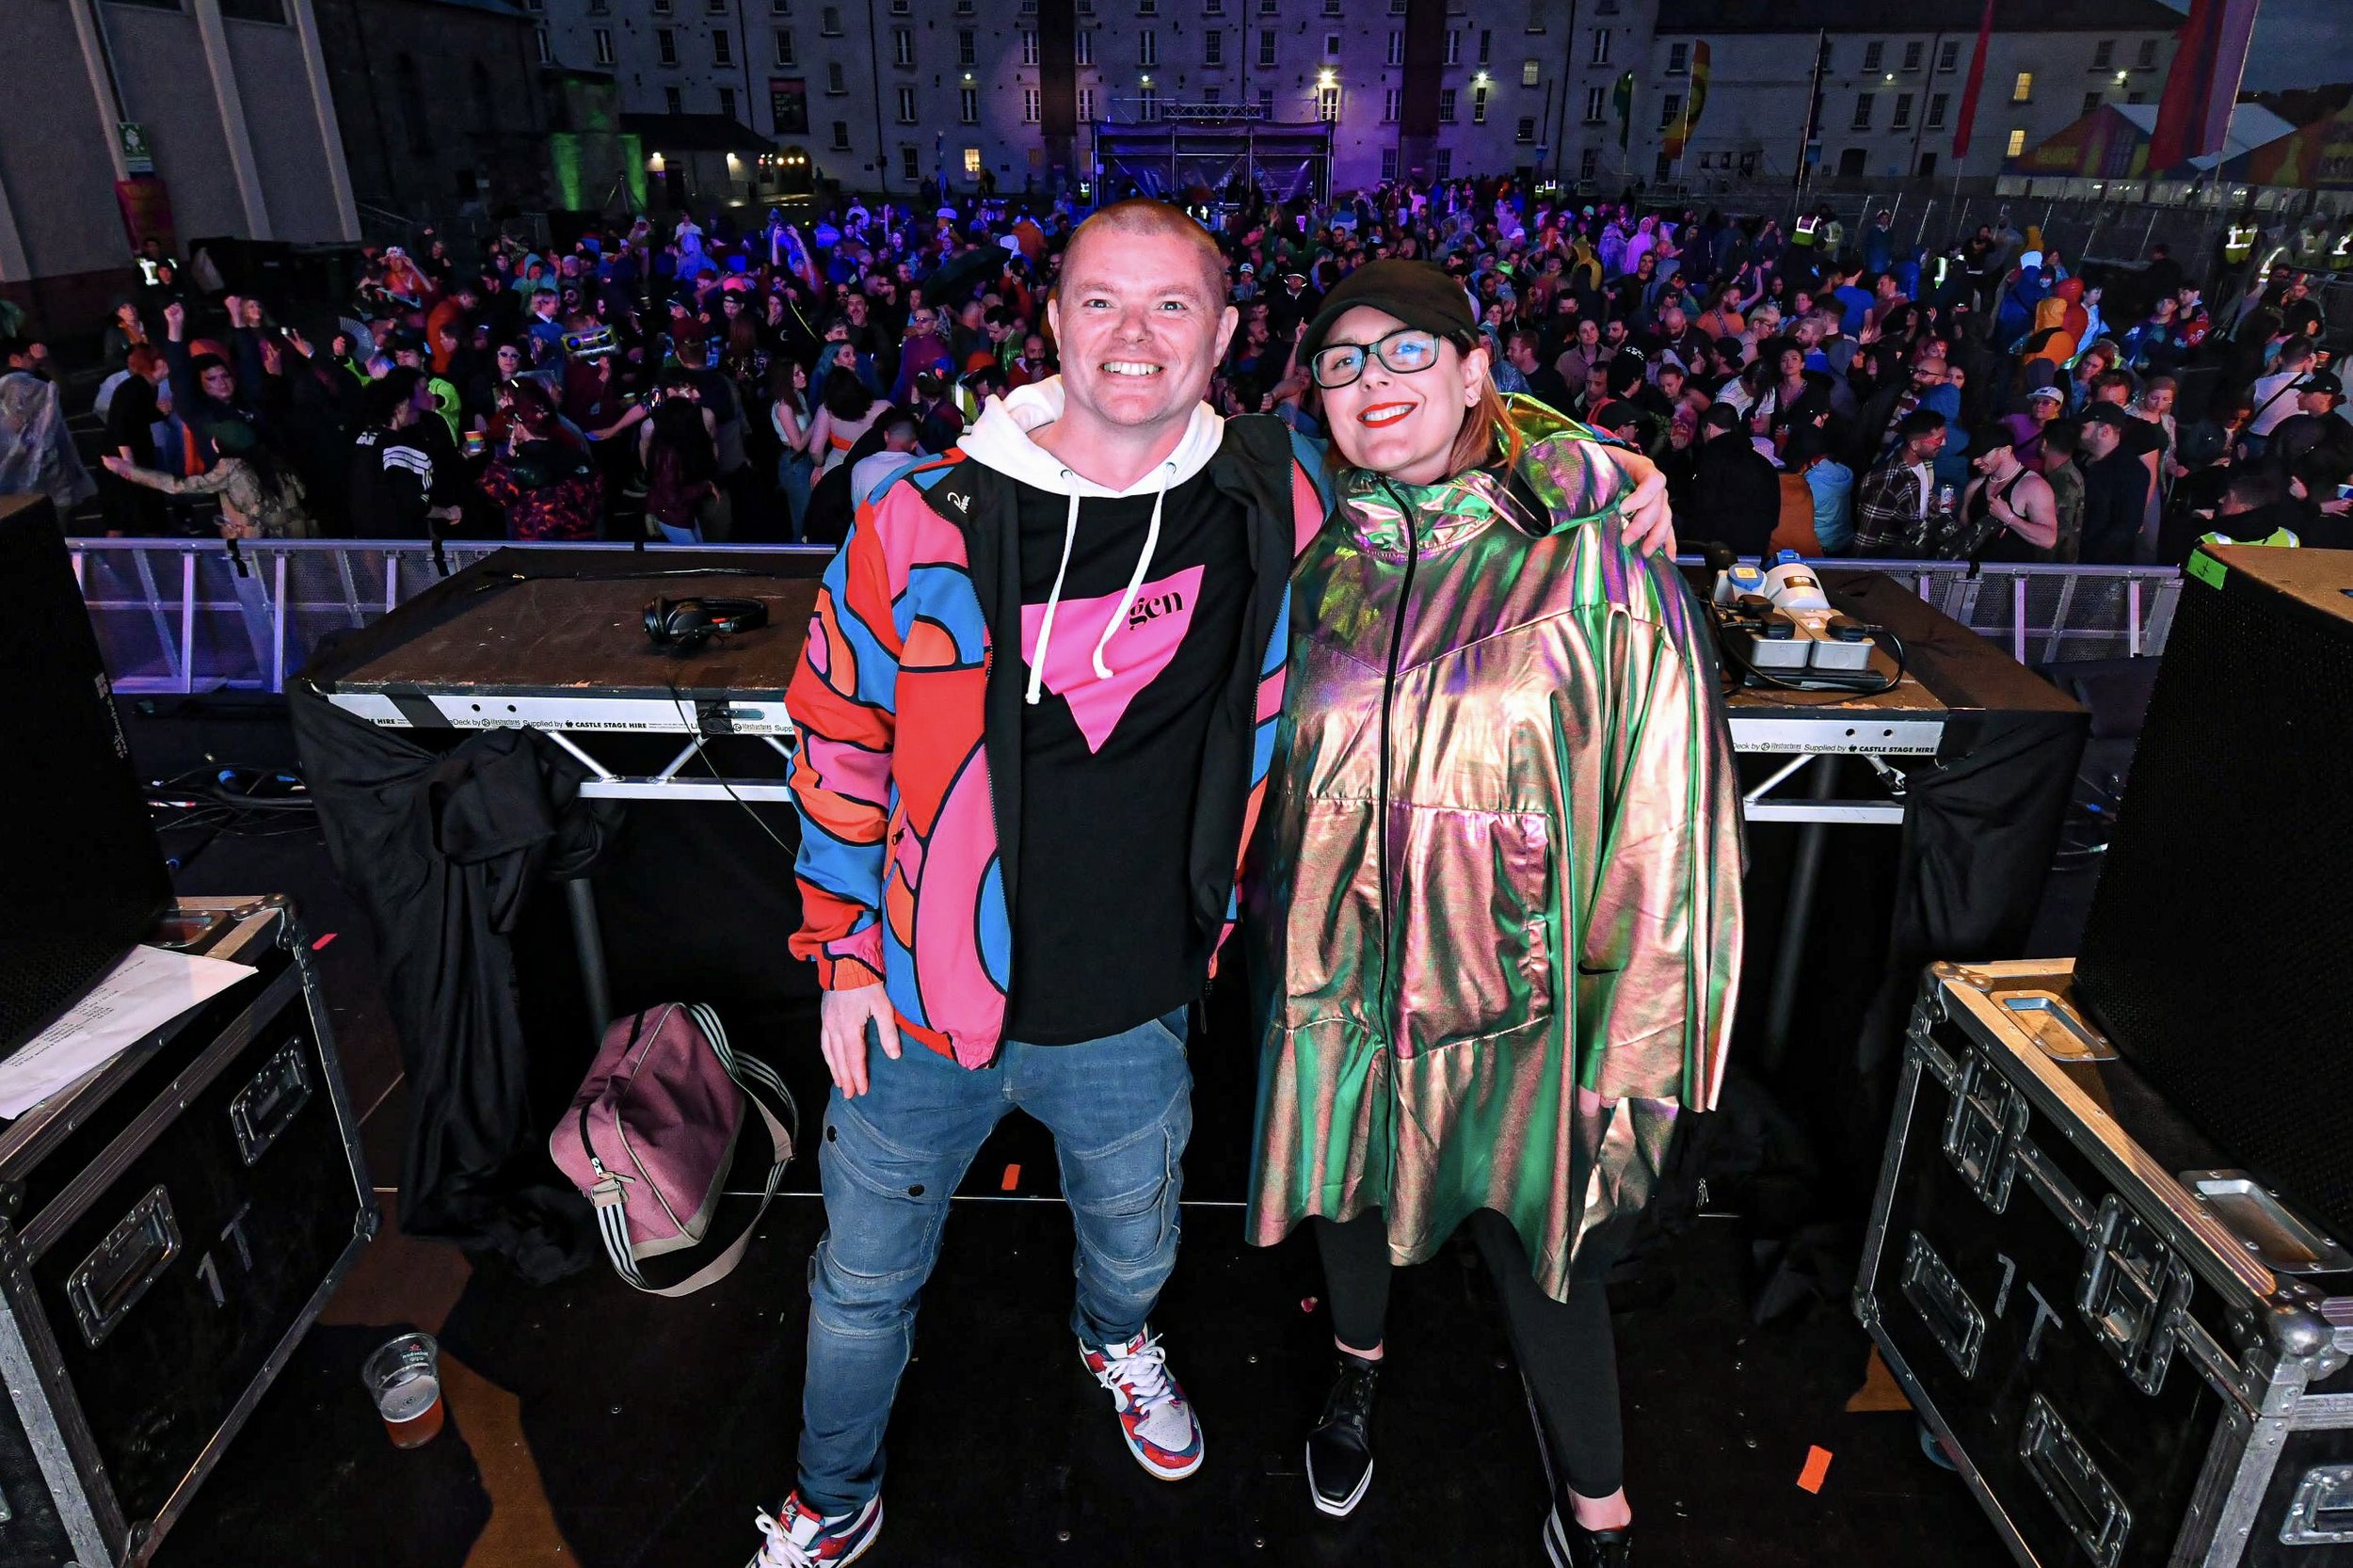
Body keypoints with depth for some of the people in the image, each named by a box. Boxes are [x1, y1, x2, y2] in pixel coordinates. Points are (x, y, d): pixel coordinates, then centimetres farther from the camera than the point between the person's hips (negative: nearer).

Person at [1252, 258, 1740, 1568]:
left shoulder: (1588, 563, -15)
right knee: (1353, 1192, 24)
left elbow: (1663, 819, -14)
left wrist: (1628, 1056, -14)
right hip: (1344, 977, 4)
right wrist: (1277, 939, 15)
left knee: (1544, 1249, 11)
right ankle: (1361, 1366, 58)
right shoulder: (1319, 566, -2)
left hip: (1514, 989, -3)